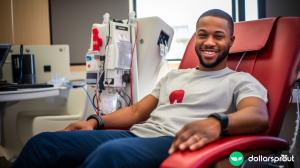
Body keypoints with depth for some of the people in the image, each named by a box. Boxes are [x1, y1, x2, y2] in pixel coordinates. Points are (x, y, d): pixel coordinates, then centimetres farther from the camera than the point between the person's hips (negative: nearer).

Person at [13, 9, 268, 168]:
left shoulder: (240, 81, 10)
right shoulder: (173, 75, 29)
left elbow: (258, 116, -12)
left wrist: (216, 122, -34)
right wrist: (96, 121, 9)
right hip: (135, 134, 7)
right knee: (43, 143, -12)